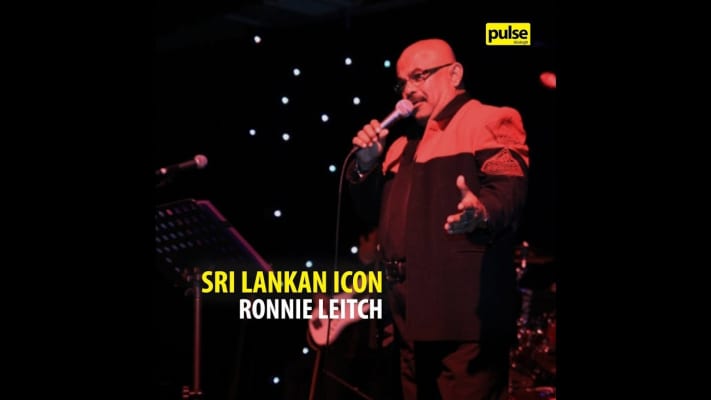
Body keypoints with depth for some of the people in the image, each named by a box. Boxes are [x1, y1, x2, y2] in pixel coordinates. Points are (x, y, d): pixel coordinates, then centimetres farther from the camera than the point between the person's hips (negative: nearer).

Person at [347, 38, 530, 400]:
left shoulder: (491, 121, -1)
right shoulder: (405, 144, 25)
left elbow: (509, 188, -17)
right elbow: (370, 209, 25)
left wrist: (482, 212, -39)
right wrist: (366, 165, 6)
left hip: (465, 312, -8)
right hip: (412, 311, 8)